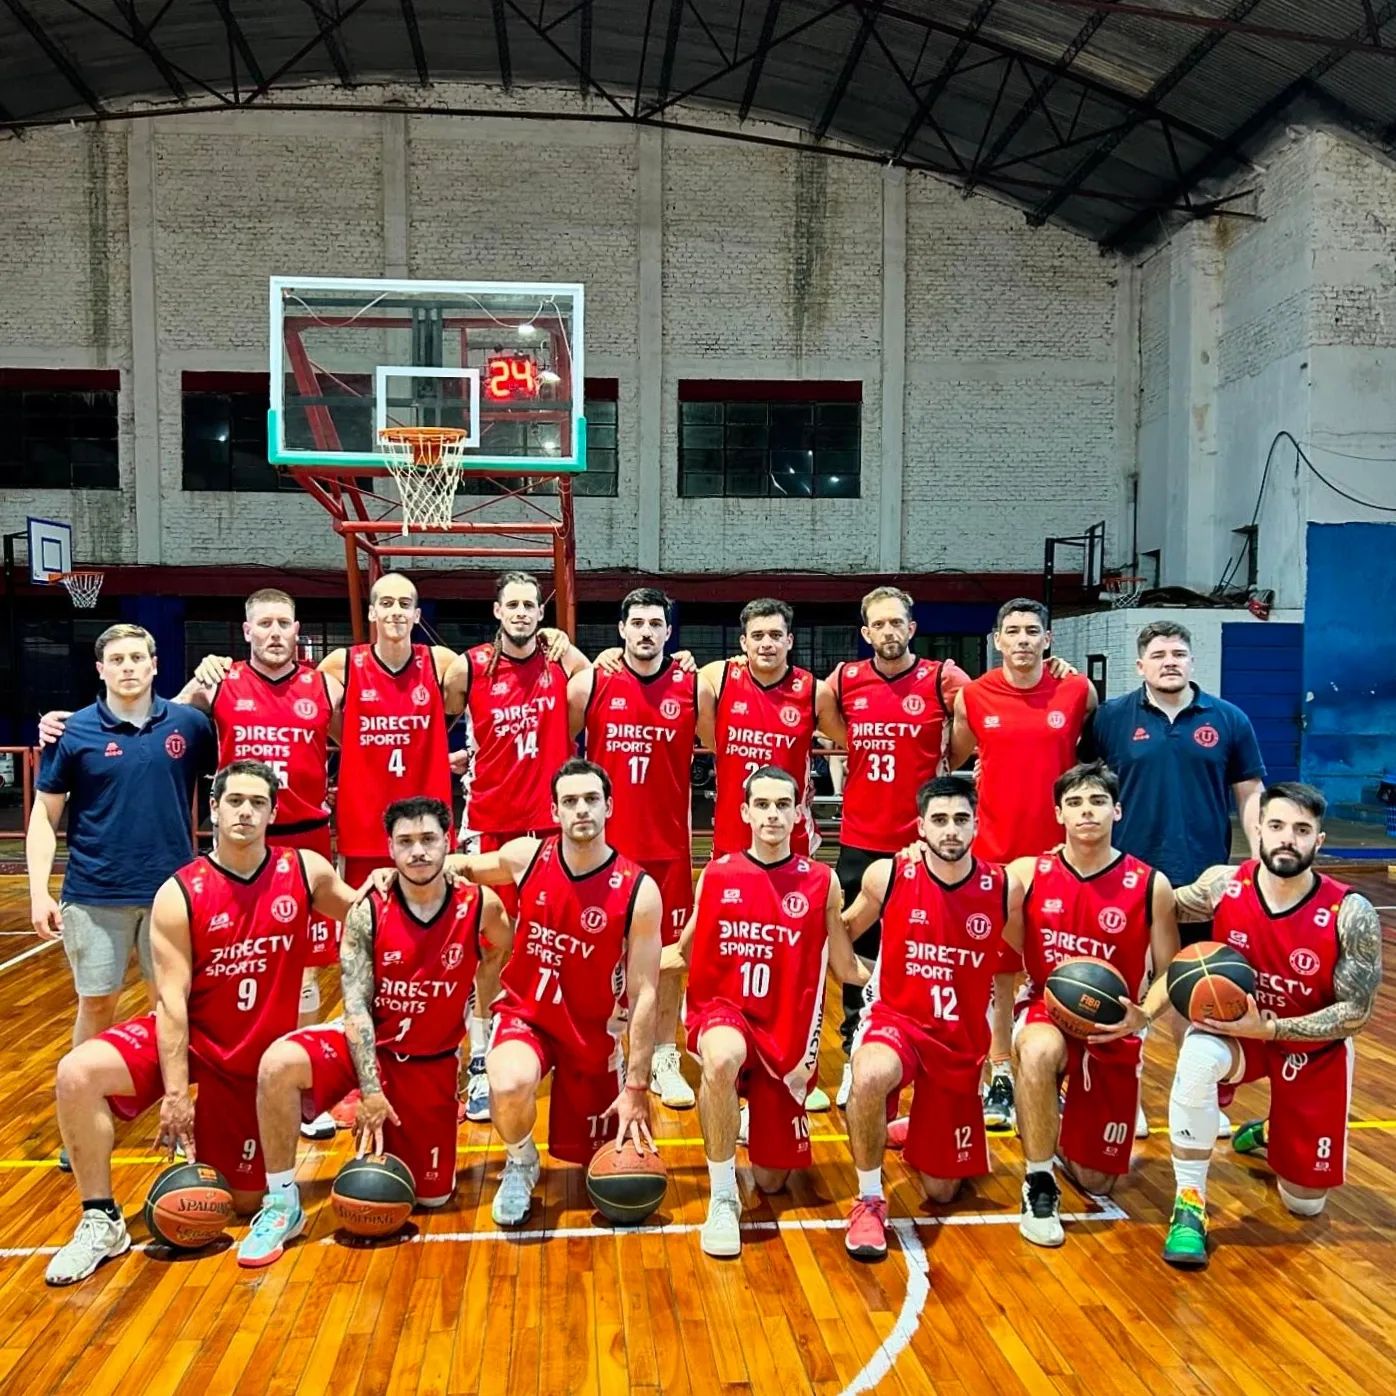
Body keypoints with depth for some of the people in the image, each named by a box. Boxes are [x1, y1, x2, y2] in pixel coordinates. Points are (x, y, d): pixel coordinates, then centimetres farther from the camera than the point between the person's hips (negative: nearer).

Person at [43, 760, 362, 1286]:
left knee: (245, 1201, 3)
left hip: (259, 1056, 1)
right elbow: (172, 1001, -15)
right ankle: (101, 1222, -8)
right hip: (188, 1037, 0)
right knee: (77, 1073, -26)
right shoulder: (179, 895, -14)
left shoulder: (305, 872, -9)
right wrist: (174, 1093, -18)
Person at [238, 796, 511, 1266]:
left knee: (432, 1195, 5)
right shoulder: (367, 913, -15)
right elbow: (355, 1005, -17)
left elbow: (501, 949, 11)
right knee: (278, 1064, -31)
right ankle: (282, 1205, -13)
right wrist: (370, 1090, -23)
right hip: (368, 1044, -1)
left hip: (432, 1062, 1)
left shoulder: (479, 905, -13)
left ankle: (396, 1147, 39)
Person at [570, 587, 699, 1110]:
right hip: (604, 843, 0)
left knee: (669, 954, 7)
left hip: (669, 845, 1)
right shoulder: (590, 682, -2)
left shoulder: (693, 687, -1)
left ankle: (664, 1061, 21)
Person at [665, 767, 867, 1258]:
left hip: (786, 1032, 1)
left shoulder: (821, 881, -1)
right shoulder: (716, 875, 0)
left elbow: (848, 969, 5)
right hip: (722, 1008, -1)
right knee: (722, 1058, -40)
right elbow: (685, 953, 11)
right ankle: (723, 1199, -19)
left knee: (772, 1181, 7)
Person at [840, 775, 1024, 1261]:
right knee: (869, 1078, -39)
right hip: (896, 1017, -2)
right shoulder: (886, 876, -11)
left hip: (963, 1038, 2)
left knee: (942, 1191, 9)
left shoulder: (1003, 889, -8)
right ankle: (869, 1201, -14)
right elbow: (844, 929, 9)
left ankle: (917, 1134, 44)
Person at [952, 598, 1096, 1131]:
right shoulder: (973, 696, -1)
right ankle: (1000, 1077, 22)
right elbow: (952, 761, 10)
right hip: (993, 853, 0)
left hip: (1058, 853, 0)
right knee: (997, 970, 9)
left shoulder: (1078, 692, -2)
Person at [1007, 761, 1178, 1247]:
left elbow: (1169, 975, 0)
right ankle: (1039, 1185, -18)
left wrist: (1138, 1016, -19)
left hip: (1114, 1030, 1)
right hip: (1046, 1012, -1)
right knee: (1039, 1051, -40)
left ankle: (1059, 1133, 42)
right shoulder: (1026, 874, -8)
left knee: (1097, 1183, 6)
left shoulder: (1150, 885, -8)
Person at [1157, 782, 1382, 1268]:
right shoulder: (1221, 886, -19)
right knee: (1198, 1057, -38)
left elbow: (1356, 1013, -20)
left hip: (1315, 1049, 0)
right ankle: (1189, 1203, -20)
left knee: (1305, 1203, 8)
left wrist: (1267, 1029, -30)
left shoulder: (1351, 915, -25)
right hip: (1238, 1029, 0)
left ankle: (1267, 1135, 43)